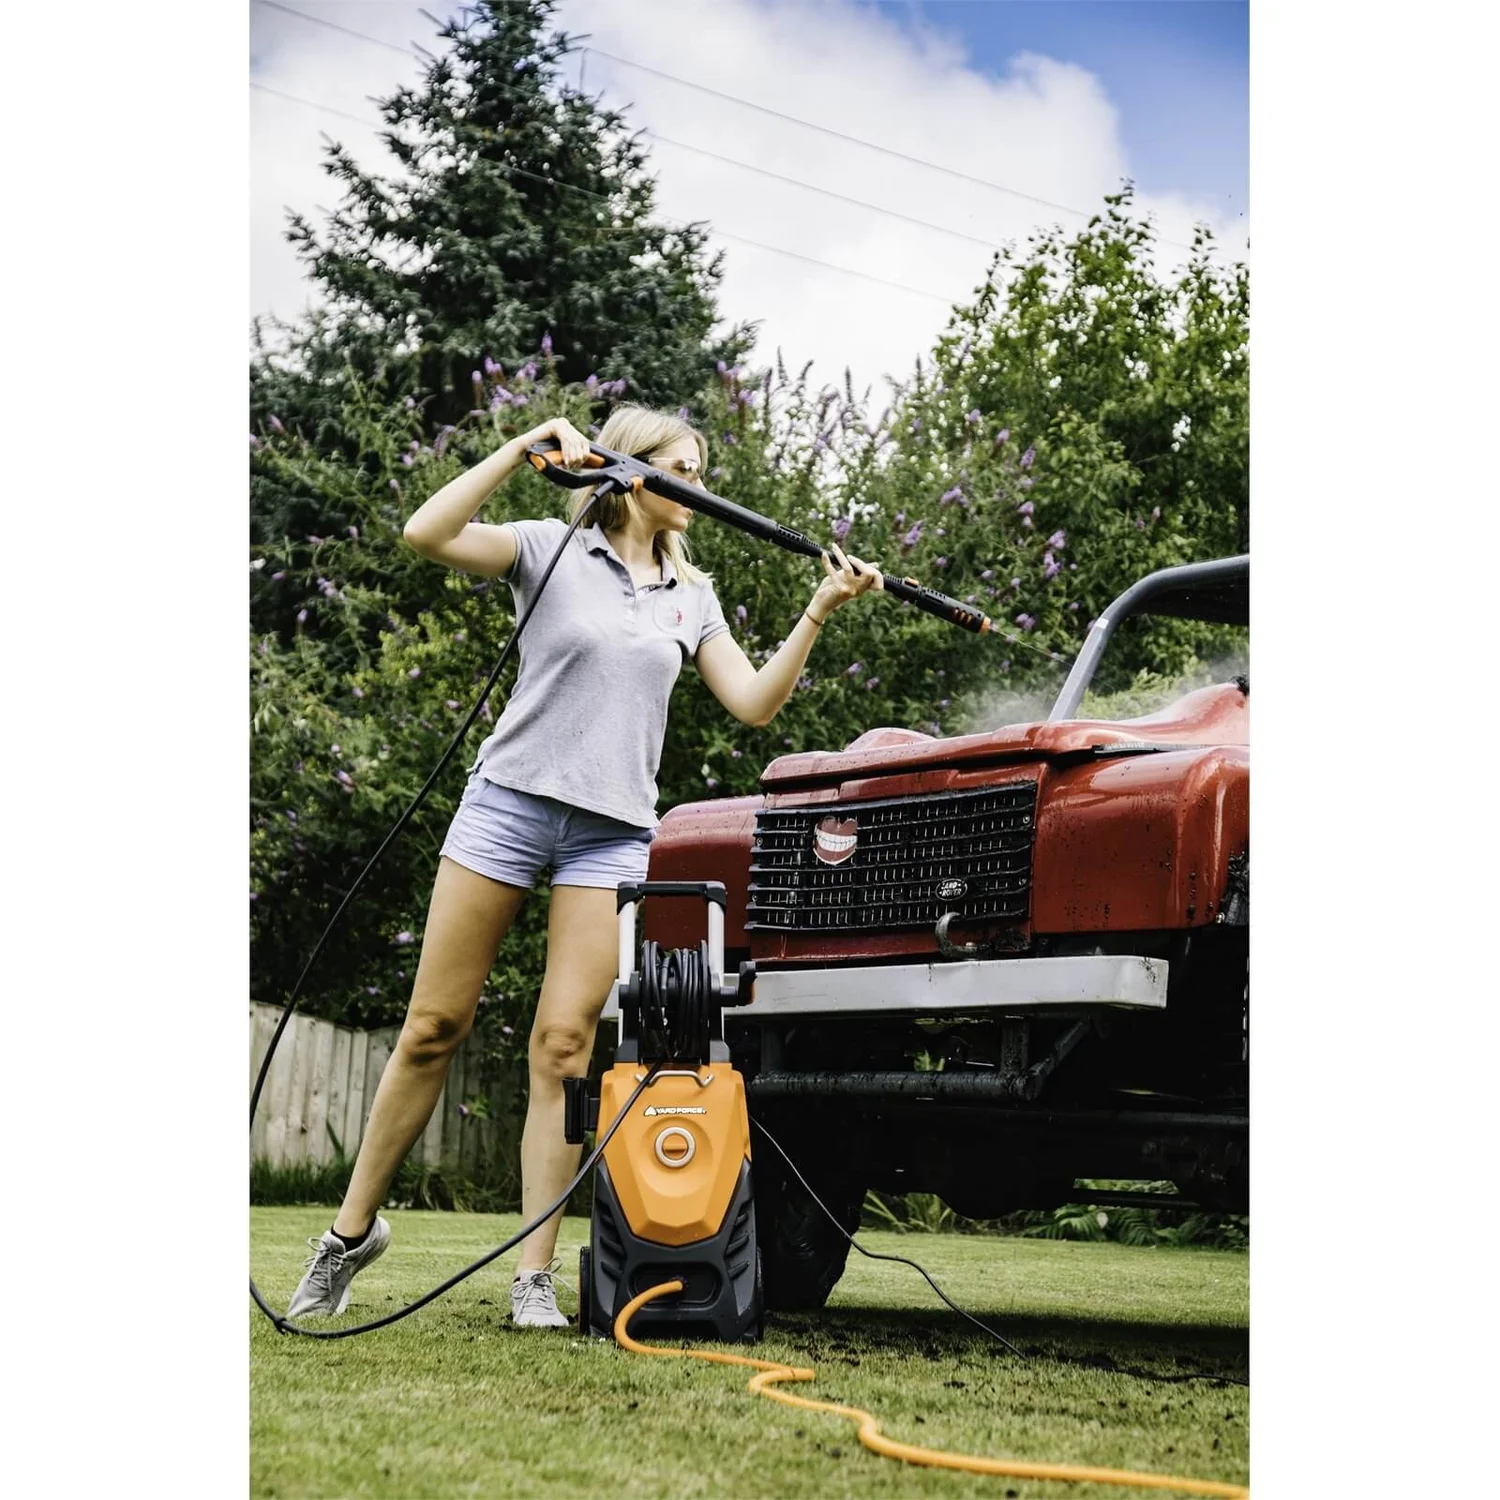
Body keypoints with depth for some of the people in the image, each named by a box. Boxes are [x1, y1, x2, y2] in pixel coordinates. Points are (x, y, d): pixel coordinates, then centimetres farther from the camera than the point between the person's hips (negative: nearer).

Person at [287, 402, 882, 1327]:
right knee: (434, 1027, 0)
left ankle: (536, 1275, -2)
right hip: (510, 800, -2)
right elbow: (428, 534, -12)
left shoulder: (692, 598, 15)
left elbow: (754, 703, 6)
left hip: (614, 830, 3)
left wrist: (820, 612, -5)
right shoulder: (554, 551, 3)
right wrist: (529, 445, -13)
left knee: (565, 1043, -5)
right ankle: (354, 1227, 14)